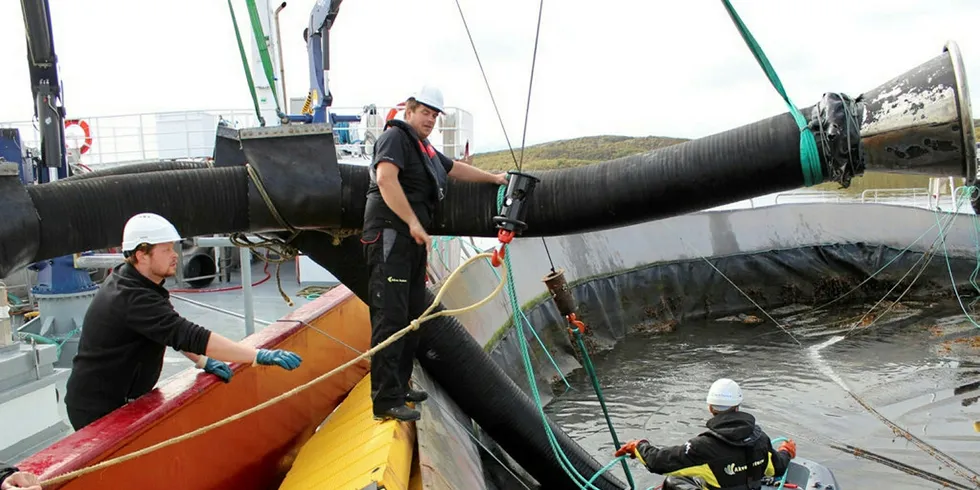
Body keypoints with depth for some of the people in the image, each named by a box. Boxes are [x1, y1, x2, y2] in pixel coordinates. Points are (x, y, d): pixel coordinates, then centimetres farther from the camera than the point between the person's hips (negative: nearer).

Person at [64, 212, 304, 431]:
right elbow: (188, 335, -37)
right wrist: (260, 356, -40)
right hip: (98, 411, -9)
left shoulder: (127, 279, 2)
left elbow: (171, 331, 9)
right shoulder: (133, 299, -30)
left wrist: (203, 360, -5)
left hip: (118, 401, 9)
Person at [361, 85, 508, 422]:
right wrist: (413, 222, -25)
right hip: (391, 236, -10)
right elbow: (386, 178, -22)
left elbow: (455, 168, 38)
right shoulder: (395, 136, -5)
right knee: (391, 317, -14)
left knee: (412, 316, 13)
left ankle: (399, 385, 23)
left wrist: (494, 178, 43)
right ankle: (386, 401, -15)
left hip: (413, 240, 10)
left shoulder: (424, 149, 23)